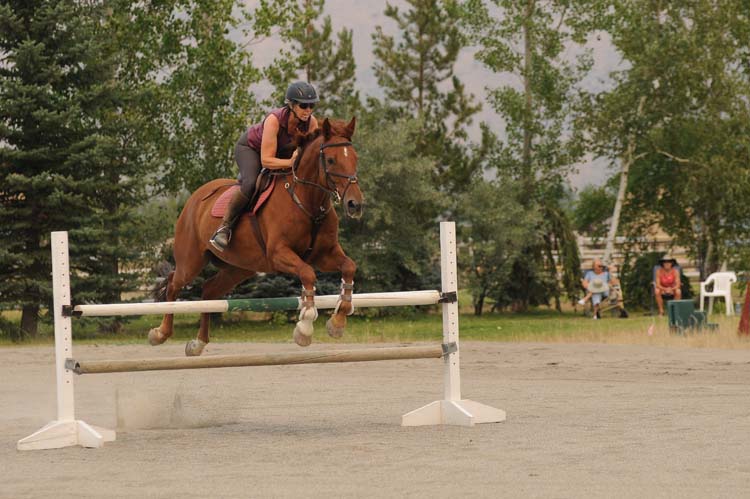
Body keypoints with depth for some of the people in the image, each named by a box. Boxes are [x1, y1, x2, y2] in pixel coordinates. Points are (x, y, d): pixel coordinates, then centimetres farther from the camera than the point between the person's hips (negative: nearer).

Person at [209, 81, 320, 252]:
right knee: (251, 184, -31)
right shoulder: (274, 120, -39)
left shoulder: (311, 123, -25)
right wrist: (291, 162, -54)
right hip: (250, 147, -7)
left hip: (282, 151, 7)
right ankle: (224, 228, -20)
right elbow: (266, 160, -39)